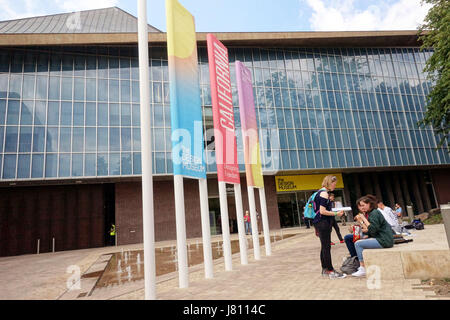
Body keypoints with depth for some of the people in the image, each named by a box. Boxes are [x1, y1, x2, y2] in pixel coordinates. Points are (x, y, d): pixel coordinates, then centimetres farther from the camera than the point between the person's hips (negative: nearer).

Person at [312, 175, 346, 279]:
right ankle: (331, 271, 1)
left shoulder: (321, 192, 16)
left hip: (320, 223, 10)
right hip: (323, 223, -10)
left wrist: (334, 211, 19)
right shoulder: (324, 193, -14)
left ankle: (325, 269, 22)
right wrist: (336, 214, -18)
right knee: (326, 247, -5)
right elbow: (322, 211, -20)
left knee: (324, 247, 14)